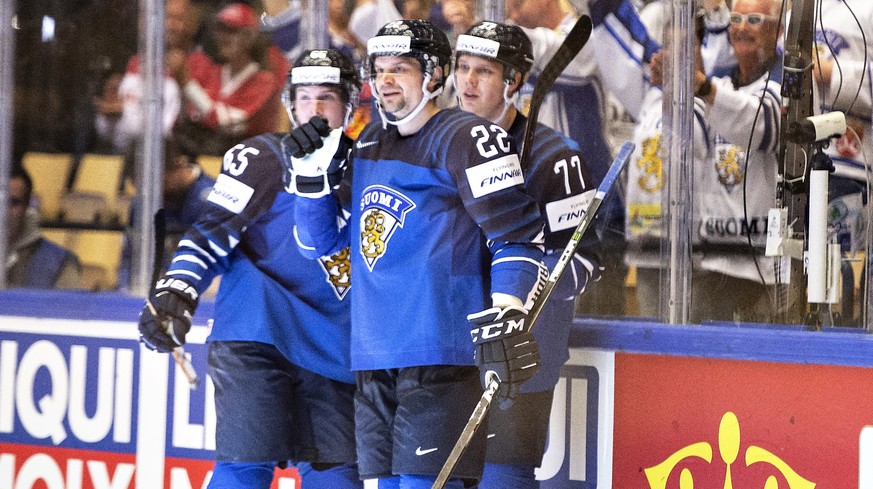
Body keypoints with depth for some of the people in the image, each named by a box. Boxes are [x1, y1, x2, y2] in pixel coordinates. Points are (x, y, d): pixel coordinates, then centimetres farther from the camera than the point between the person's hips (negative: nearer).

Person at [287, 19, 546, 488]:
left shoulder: (466, 139, -4)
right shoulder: (368, 145, 20)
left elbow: (519, 236, -9)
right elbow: (320, 241, 23)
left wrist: (505, 320, -20)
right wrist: (312, 173, 7)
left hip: (440, 353, -8)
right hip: (373, 357, 8)